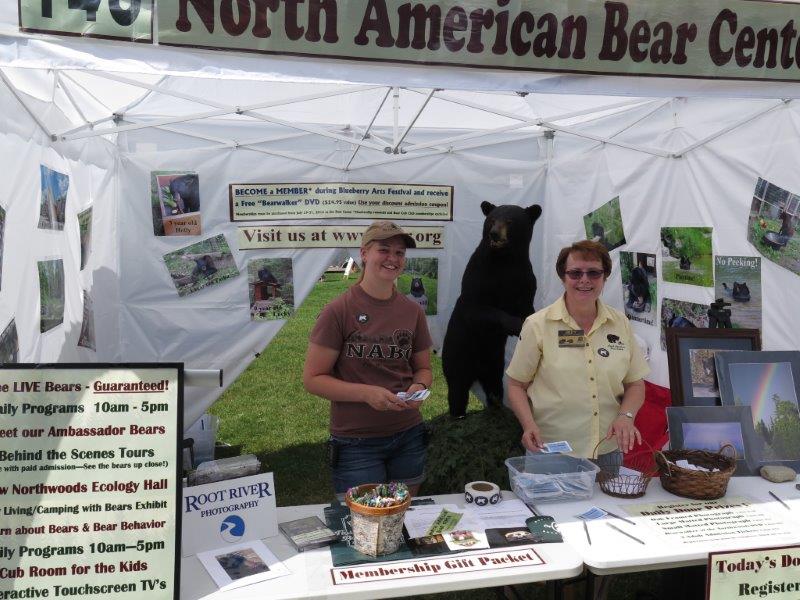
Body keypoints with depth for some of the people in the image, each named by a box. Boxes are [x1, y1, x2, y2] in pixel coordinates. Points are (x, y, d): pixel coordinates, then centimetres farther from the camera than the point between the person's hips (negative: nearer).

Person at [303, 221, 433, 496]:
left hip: (408, 436, 5)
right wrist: (367, 393, -22)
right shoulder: (339, 311, -11)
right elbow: (313, 378, -10)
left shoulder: (412, 311, 2)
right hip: (356, 442, -4)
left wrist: (418, 387, -9)